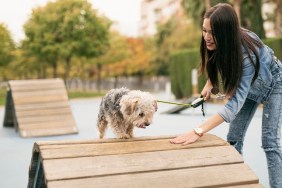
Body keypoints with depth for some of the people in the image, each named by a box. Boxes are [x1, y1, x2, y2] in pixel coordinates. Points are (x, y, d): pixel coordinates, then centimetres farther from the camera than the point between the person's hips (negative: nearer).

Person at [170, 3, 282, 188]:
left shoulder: (247, 53, -41)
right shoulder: (216, 45, -23)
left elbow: (236, 101, -50)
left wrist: (199, 131, -59)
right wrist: (209, 84, -12)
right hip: (249, 85, 6)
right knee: (234, 138, 2)